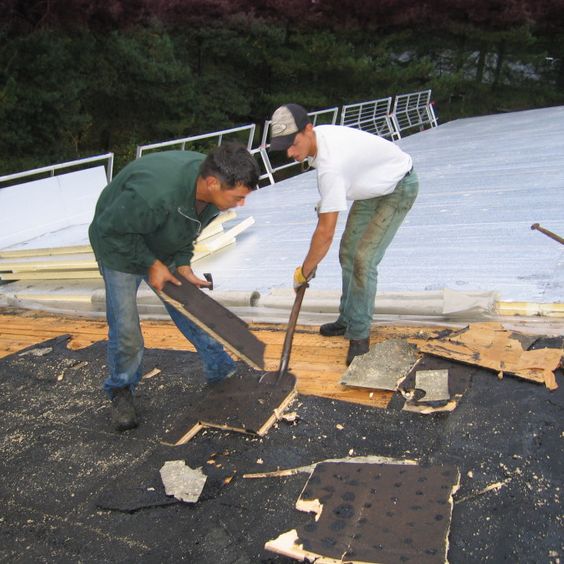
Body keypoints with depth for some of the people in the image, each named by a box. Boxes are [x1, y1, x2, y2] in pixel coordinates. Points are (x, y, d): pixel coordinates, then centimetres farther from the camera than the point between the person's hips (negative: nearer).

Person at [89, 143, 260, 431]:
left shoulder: (211, 185, -21)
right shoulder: (155, 193, -45)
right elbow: (110, 230, -28)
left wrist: (182, 265, -12)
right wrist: (151, 264, -23)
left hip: (163, 247, 6)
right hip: (120, 246, -6)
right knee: (125, 329, -4)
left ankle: (222, 373, 20)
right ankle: (121, 391, 21)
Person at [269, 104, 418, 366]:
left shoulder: (330, 164, -41)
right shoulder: (315, 138, -12)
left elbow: (326, 232, -36)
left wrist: (304, 270, -23)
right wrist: (325, 204, 6)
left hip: (398, 188, -9)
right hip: (373, 186, 10)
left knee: (363, 260, -18)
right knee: (347, 253, 9)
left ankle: (359, 336, -6)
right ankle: (348, 320, 22)